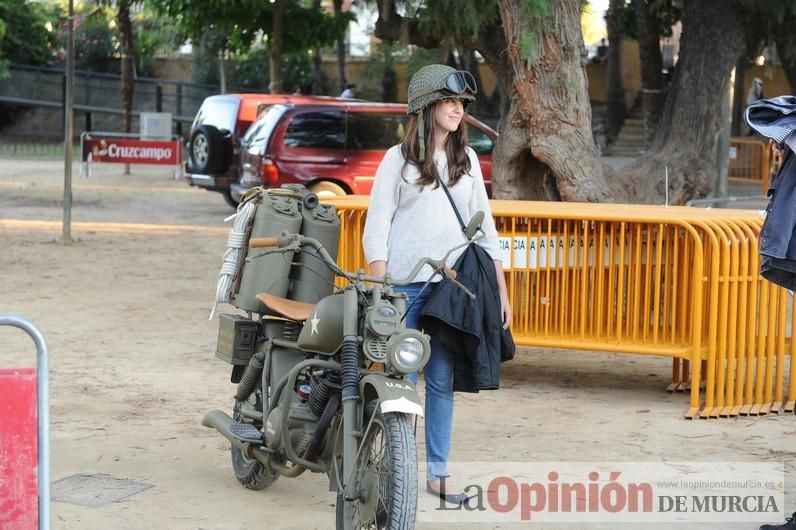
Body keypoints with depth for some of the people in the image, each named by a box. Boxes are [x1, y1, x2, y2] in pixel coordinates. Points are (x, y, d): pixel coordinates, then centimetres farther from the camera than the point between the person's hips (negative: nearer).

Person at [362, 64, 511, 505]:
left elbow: (484, 227, 14)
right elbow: (376, 229, -3)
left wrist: (501, 291, 10)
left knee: (442, 381, 6)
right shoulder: (399, 159, -1)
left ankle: (438, 472, 13)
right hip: (405, 284, -4)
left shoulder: (467, 160, 12)